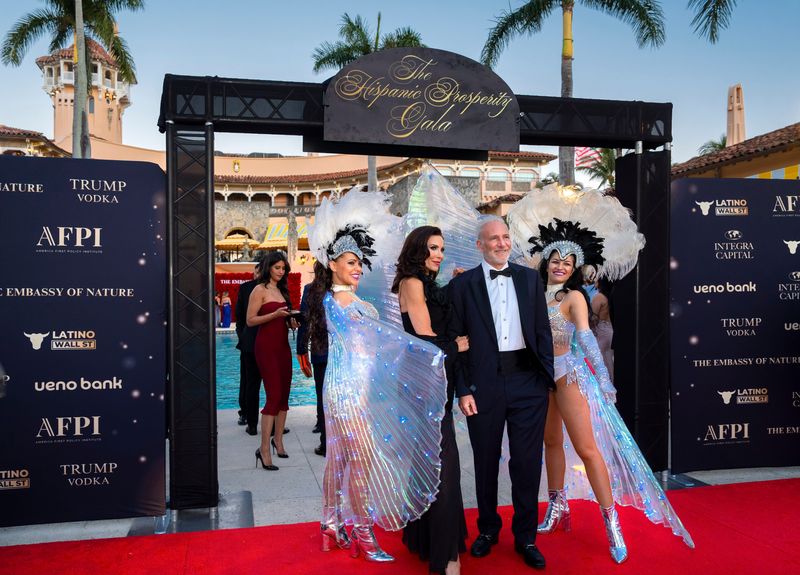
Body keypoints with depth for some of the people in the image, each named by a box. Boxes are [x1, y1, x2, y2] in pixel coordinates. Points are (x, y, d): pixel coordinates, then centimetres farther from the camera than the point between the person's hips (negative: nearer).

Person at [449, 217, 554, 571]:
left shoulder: (530, 279, 8)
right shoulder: (462, 285, 0)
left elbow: (543, 332, 8)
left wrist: (548, 378, 1)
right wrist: (463, 390, -6)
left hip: (528, 382, 2)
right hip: (484, 385, -1)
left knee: (527, 463, 8)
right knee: (486, 463, 13)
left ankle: (526, 537, 26)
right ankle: (488, 529, 34)